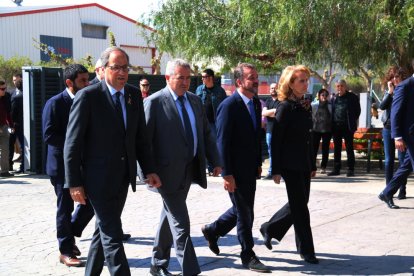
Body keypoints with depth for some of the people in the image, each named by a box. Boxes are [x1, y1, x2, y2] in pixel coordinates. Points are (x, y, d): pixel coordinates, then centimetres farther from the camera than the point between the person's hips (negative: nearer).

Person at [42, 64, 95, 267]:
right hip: (62, 164, -6)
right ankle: (66, 251, 17)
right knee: (65, 208, 4)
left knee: (90, 203, 7)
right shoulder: (55, 103, -11)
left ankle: (69, 235, 30)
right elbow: (49, 135, -18)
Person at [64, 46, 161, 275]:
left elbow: (141, 136, 13)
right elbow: (72, 143, -11)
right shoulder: (88, 96, -13)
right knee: (112, 235, -5)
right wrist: (74, 183, -12)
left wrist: (148, 170, 7)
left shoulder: (134, 95, 5)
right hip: (99, 178, -6)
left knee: (104, 230, 17)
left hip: (123, 177, 6)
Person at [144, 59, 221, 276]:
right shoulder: (154, 102, -10)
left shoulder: (195, 100, 10)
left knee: (170, 217, 18)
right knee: (181, 223, -5)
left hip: (190, 169, 7)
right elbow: (145, 139, -11)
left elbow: (206, 133, 14)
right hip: (169, 171, -7)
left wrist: (215, 161, 8)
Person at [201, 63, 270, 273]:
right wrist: (227, 174, -20)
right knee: (245, 213, 3)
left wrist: (258, 163, 14)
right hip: (236, 170, -8)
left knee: (243, 209, 19)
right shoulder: (229, 106, -17)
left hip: (250, 168, 8)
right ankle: (248, 255, 19)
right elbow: (222, 142, -18)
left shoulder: (256, 103, 8)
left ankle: (213, 230, 39)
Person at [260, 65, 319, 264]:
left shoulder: (306, 105, 9)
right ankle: (306, 250, 10)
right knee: (300, 205, -1)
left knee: (299, 203, 14)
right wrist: (276, 170, -15)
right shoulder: (285, 107, -13)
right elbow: (275, 139, -13)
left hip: (304, 164, 8)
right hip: (290, 164, -8)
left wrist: (312, 164, 16)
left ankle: (269, 229, 32)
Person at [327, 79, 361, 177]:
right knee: (336, 148, 8)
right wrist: (332, 124, 7)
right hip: (336, 126, 4)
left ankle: (351, 169, 5)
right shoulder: (334, 98, 12)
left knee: (349, 148, 0)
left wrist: (352, 122, -1)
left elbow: (357, 110, 4)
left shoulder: (352, 97, 1)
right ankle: (336, 169, 13)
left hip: (347, 127, -4)